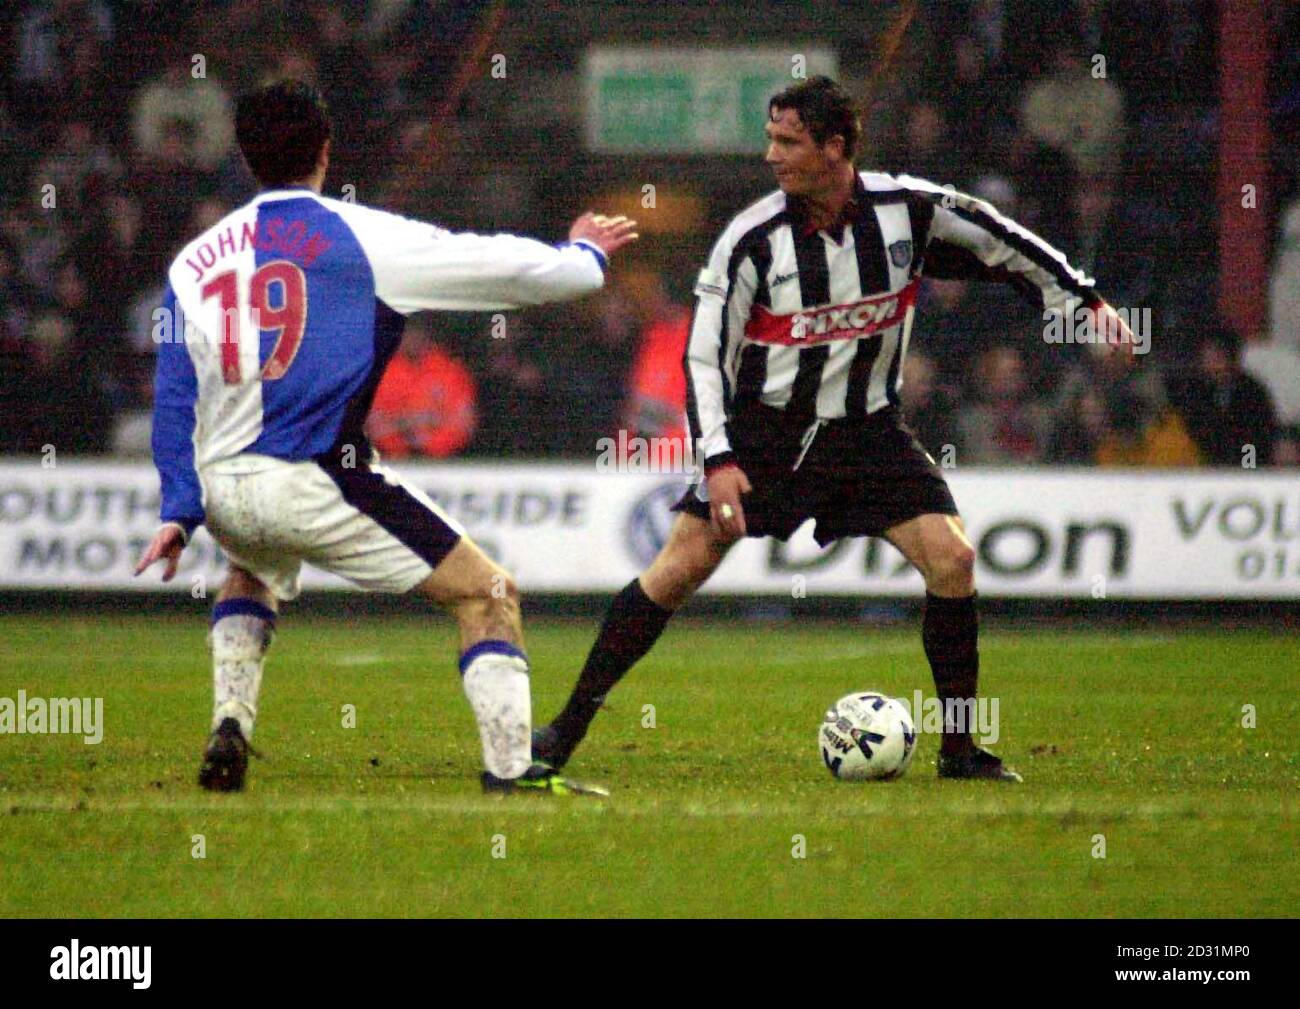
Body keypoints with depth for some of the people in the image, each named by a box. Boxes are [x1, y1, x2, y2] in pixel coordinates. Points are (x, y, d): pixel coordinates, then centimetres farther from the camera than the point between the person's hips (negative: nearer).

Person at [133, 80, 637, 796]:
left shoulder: (194, 260, 11)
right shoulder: (365, 236, -1)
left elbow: (173, 395, 8)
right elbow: (518, 270, 3)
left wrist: (178, 512, 8)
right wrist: (584, 253, 24)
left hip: (221, 488, 5)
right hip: (315, 481, -5)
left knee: (249, 575, 40)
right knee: (488, 596, 3)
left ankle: (229, 728, 21)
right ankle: (510, 771, -8)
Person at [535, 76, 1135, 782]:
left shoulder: (910, 209, -9)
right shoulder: (753, 239, -14)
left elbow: (1003, 246, 8)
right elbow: (704, 356, -10)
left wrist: (1084, 302, 8)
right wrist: (718, 460, -20)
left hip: (866, 429, 2)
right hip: (766, 428, -2)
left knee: (951, 558, -13)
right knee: (681, 566, -9)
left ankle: (959, 749, 0)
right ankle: (569, 727, 1)